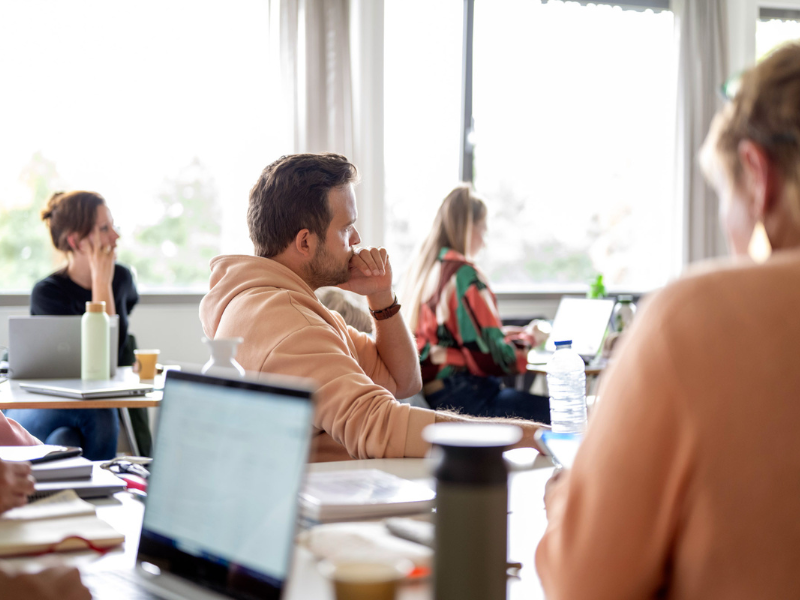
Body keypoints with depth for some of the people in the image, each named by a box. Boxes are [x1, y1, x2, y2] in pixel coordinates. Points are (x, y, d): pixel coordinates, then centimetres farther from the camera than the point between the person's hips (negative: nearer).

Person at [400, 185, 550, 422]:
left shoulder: (419, 268, 13)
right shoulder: (464, 275, -14)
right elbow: (490, 357, -15)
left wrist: (513, 332, 24)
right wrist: (529, 339, 4)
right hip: (460, 397, -10)